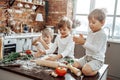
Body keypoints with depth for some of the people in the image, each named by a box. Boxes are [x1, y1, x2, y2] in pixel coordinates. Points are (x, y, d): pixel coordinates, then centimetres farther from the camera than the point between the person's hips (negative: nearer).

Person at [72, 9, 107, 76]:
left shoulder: (102, 35, -18)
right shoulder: (90, 33, 6)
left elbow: (96, 49, -26)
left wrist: (84, 42, -30)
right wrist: (82, 41, -5)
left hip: (97, 59, -8)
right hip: (87, 57, 8)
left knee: (85, 70, -28)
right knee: (74, 64, -3)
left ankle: (95, 71, 2)